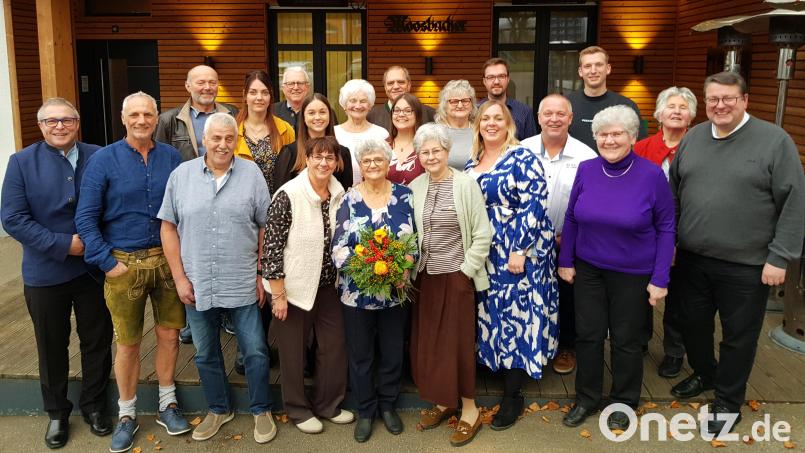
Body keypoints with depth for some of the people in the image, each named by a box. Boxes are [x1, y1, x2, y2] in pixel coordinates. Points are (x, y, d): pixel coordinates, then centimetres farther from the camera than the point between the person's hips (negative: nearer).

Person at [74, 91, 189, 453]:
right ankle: (126, 414, 26)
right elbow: (86, 218, -5)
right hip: (124, 265, -2)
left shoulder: (171, 157, 3)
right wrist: (107, 262, -10)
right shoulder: (103, 160, -4)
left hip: (168, 260, 2)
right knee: (128, 342, 8)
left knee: (169, 335, 10)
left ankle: (167, 403, 29)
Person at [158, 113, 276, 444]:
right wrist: (180, 278, -2)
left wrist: (262, 275, -1)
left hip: (243, 286, -2)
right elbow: (168, 227, 2)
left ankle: (261, 410, 27)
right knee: (206, 355, 16)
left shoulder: (252, 174, -2)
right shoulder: (181, 175, 0)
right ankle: (218, 409, 37)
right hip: (197, 286, 2)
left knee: (255, 352, 6)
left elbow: (265, 228, 1)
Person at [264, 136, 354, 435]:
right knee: (293, 351, 10)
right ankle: (298, 409, 30)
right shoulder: (288, 195, -18)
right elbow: (272, 247, -17)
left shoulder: (339, 194, 0)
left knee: (335, 347, 11)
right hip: (294, 286, -5)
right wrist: (278, 294, -16)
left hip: (328, 285, 6)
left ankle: (328, 405, 32)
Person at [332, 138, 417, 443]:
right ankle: (365, 411, 31)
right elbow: (338, 247, -10)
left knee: (392, 352, 15)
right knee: (360, 355, 12)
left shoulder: (404, 195, -1)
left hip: (395, 290, 1)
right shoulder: (349, 200, -4)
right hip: (357, 291, -1)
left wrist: (406, 261, -18)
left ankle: (387, 405, 37)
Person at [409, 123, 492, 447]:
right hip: (424, 275, 5)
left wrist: (465, 270, -10)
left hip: (456, 276, -5)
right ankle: (443, 401, 28)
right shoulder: (415, 187, 4)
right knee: (427, 341, 10)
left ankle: (469, 409, 18)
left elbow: (482, 234, -9)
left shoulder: (466, 184, -9)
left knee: (458, 341, 2)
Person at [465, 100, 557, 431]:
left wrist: (520, 250, -20)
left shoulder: (522, 158, -9)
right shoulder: (472, 163, 11)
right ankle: (498, 367, 26)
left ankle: (512, 397, 7)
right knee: (491, 314, 10)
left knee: (515, 315, -3)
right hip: (482, 255, 6)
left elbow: (534, 205, -15)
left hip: (518, 252, -6)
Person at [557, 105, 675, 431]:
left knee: (626, 340, 12)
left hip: (633, 274, -2)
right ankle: (586, 398, 30)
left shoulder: (652, 175, -13)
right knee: (588, 335, 10)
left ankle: (623, 402, 33)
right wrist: (566, 261, 4)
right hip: (588, 269, 3)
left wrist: (660, 280, -10)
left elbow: (665, 229, -8)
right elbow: (572, 218, 5)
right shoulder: (586, 170, -5)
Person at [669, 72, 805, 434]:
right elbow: (673, 192, 13)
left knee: (738, 335, 10)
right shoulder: (692, 138, 6)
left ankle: (728, 401, 28)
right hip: (691, 258, 5)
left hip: (745, 265, -4)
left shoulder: (775, 140, -9)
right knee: (694, 324, 18)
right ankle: (704, 374, 44)